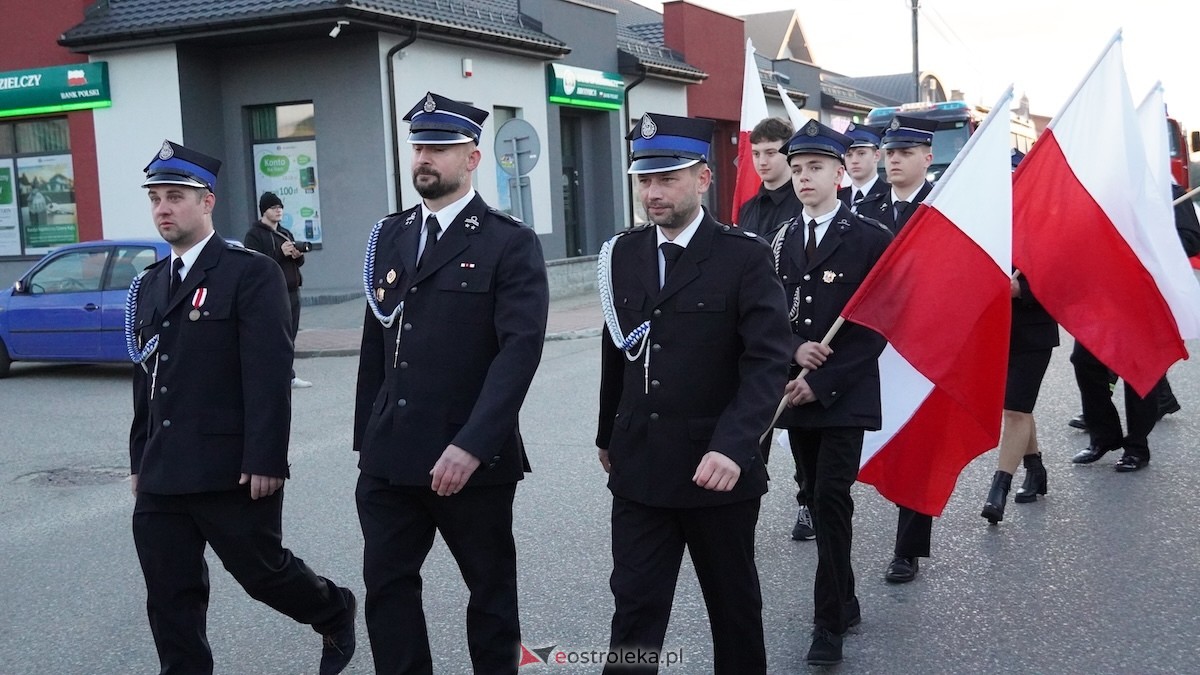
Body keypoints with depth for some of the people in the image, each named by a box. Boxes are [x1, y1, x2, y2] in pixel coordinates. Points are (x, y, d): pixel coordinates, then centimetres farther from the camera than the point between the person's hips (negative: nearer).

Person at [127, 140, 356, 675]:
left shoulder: (251, 274, -9)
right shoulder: (149, 284, 14)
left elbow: (269, 373, -15)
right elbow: (145, 376, 17)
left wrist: (264, 461, -19)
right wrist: (140, 460, 17)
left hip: (233, 472, -6)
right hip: (162, 478, 6)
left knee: (262, 571, 9)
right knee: (170, 600, 8)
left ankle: (335, 614, 37)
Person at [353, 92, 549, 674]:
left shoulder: (511, 244, -7)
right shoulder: (389, 237, 11)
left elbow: (520, 349, -17)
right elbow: (375, 345, 13)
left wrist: (472, 446, -25)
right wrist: (366, 440, 11)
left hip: (472, 459, -5)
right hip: (390, 457, 5)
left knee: (490, 589, 11)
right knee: (386, 586, 7)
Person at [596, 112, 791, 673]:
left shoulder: (745, 256, -9)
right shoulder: (623, 254, 6)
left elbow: (767, 361, -17)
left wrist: (732, 447, -28)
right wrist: (608, 436, 20)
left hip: (718, 468, -3)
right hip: (639, 468, 3)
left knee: (733, 602, 14)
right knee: (634, 606, 2)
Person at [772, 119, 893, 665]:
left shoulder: (870, 239, -5)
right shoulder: (782, 241, 12)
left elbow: (876, 326, -9)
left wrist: (822, 382, -14)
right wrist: (795, 348, -12)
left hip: (846, 395, -5)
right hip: (796, 393, 5)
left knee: (831, 502, -9)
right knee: (819, 503, 11)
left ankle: (829, 620, 1)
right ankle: (844, 602, 25)